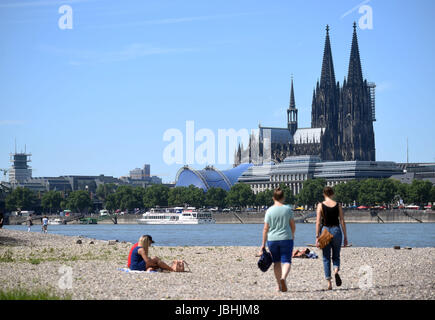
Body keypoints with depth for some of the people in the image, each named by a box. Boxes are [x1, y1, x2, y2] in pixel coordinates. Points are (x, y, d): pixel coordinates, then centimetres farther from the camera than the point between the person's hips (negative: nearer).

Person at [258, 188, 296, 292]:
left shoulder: (269, 211, -4)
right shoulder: (288, 209, -3)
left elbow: (265, 228, -5)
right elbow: (293, 225, 3)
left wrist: (263, 244, 1)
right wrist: (292, 235, 23)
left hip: (272, 239, 1)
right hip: (286, 238, -1)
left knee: (276, 262, 12)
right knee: (286, 261, 0)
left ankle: (279, 285, 16)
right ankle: (283, 278, -27)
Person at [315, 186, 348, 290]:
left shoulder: (320, 205, -2)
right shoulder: (338, 205, 3)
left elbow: (318, 222, -7)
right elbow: (342, 222, 2)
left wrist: (317, 237, -4)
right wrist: (345, 237, 7)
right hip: (336, 231, 1)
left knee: (326, 258, 7)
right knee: (336, 256, 16)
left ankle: (329, 283, 1)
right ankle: (336, 271, -16)